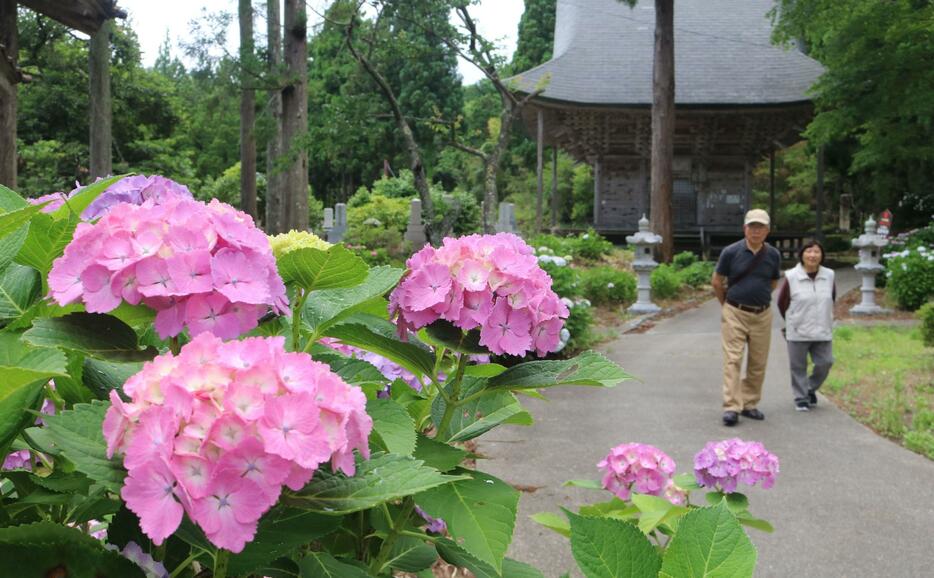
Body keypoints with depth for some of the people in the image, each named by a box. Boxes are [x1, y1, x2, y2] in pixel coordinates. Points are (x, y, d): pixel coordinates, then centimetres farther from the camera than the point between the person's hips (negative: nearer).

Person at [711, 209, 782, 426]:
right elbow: (717, 281, 5)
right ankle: (731, 408, -9)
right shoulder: (731, 252, -7)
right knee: (733, 360, -8)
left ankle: (749, 404, 20)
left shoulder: (773, 255, 1)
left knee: (758, 363, 8)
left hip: (762, 315, 3)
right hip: (735, 313, -3)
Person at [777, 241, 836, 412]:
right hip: (798, 332, -3)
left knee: (825, 363, 5)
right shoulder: (791, 277, -9)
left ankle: (811, 389, 29)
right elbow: (781, 302, 1)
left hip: (823, 331, 3)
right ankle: (801, 398, 18)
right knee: (798, 366, 3)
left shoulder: (829, 276, 1)